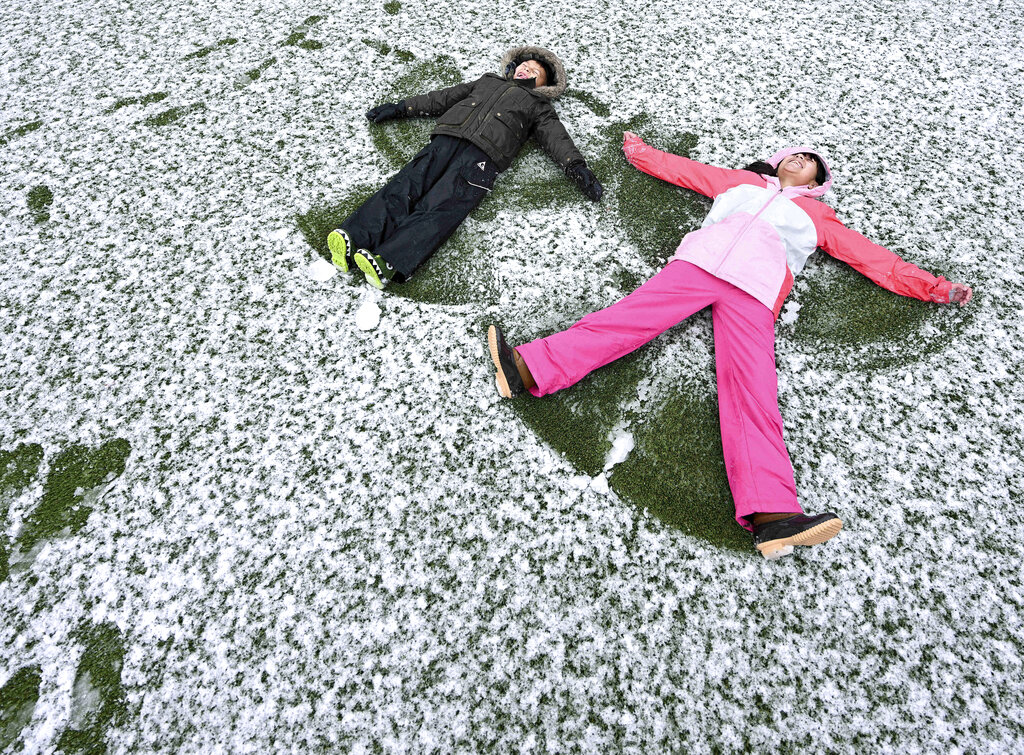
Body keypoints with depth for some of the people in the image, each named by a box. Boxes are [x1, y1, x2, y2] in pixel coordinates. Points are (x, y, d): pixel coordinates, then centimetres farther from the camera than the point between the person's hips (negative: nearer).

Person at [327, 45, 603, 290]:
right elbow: (443, 97, 35)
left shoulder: (539, 107, 30)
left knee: (439, 208, -28)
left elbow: (556, 138, 14)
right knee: (405, 187, -22)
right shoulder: (487, 81, 39)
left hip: (483, 156, -4)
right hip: (446, 139, 4)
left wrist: (575, 166, -6)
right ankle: (352, 238, -39)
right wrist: (400, 107, 29)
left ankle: (389, 263, -48)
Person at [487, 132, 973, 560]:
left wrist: (933, 288, 27)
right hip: (697, 265, 2)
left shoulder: (816, 215, 32)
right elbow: (683, 169, 41)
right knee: (628, 317, -23)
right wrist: (639, 151, 46)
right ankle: (531, 370, -36)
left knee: (752, 391, -23)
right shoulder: (742, 181, 35)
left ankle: (770, 514, -39)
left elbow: (872, 257, 31)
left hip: (754, 292, -1)